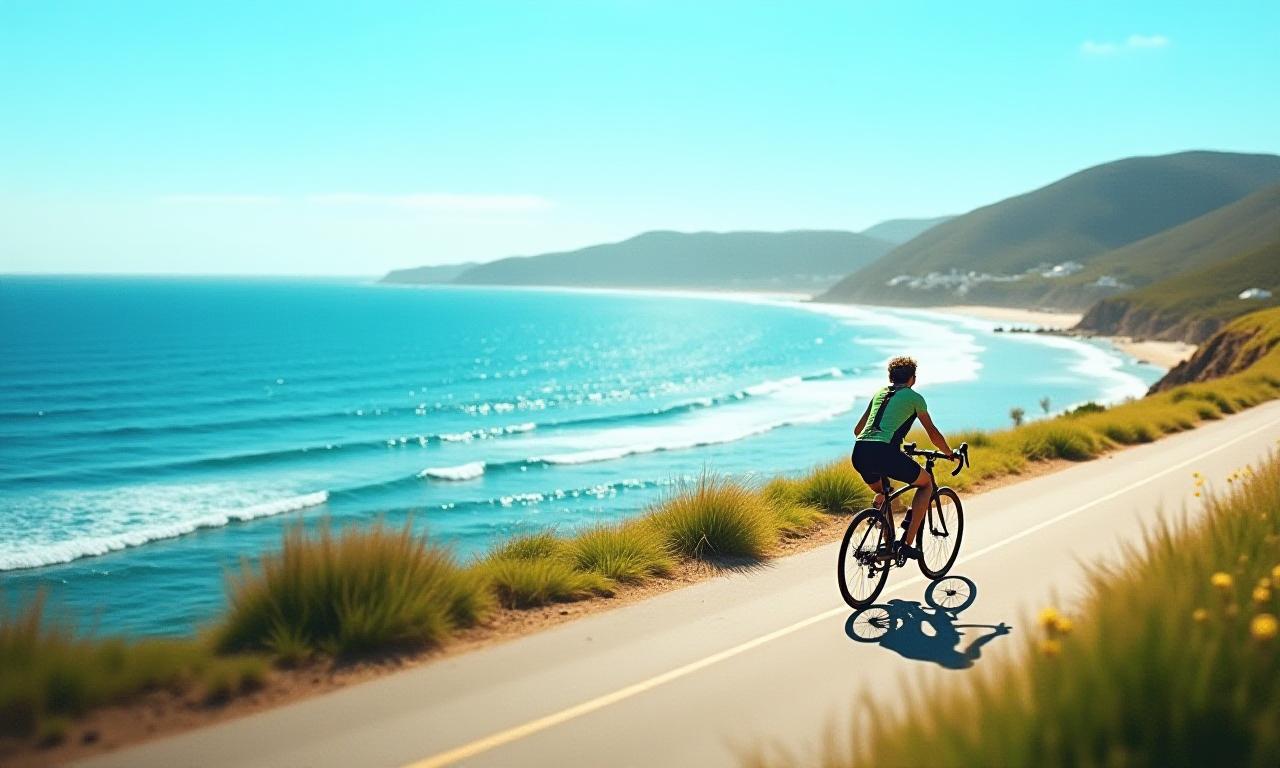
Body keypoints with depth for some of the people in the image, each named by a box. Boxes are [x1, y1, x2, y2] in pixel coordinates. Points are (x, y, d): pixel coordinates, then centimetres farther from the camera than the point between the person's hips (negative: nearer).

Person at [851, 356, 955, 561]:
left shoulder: (879, 394, 28)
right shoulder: (914, 397, 14)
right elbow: (933, 434, 17)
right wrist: (949, 453, 35)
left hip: (859, 453, 6)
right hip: (885, 453, -6)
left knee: (882, 494, 35)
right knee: (926, 483, 19)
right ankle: (907, 543, 10)